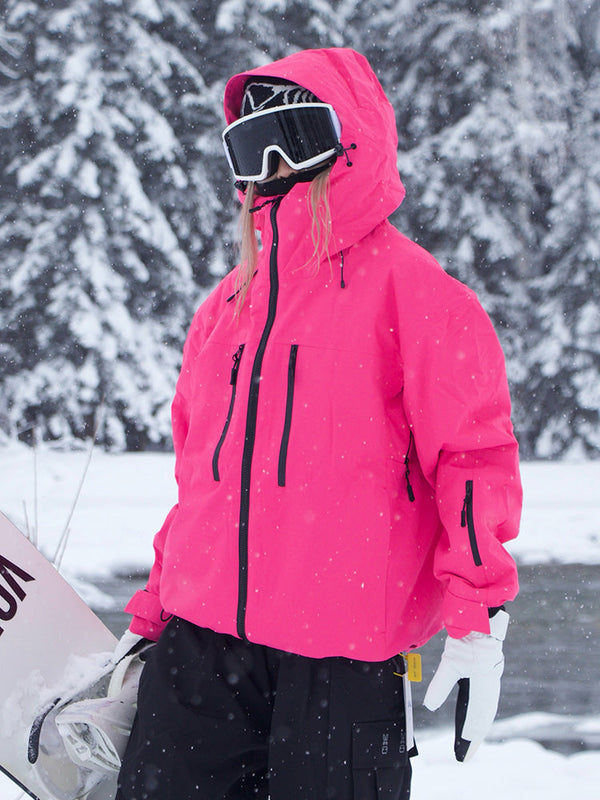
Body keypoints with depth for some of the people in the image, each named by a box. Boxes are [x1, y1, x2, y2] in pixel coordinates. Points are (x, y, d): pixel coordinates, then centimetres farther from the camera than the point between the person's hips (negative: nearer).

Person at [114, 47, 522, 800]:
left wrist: (478, 621, -13)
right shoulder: (228, 305, 17)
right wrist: (150, 616, 22)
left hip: (340, 664, -5)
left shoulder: (409, 290, -2)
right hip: (200, 648, 5)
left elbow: (474, 456, -6)